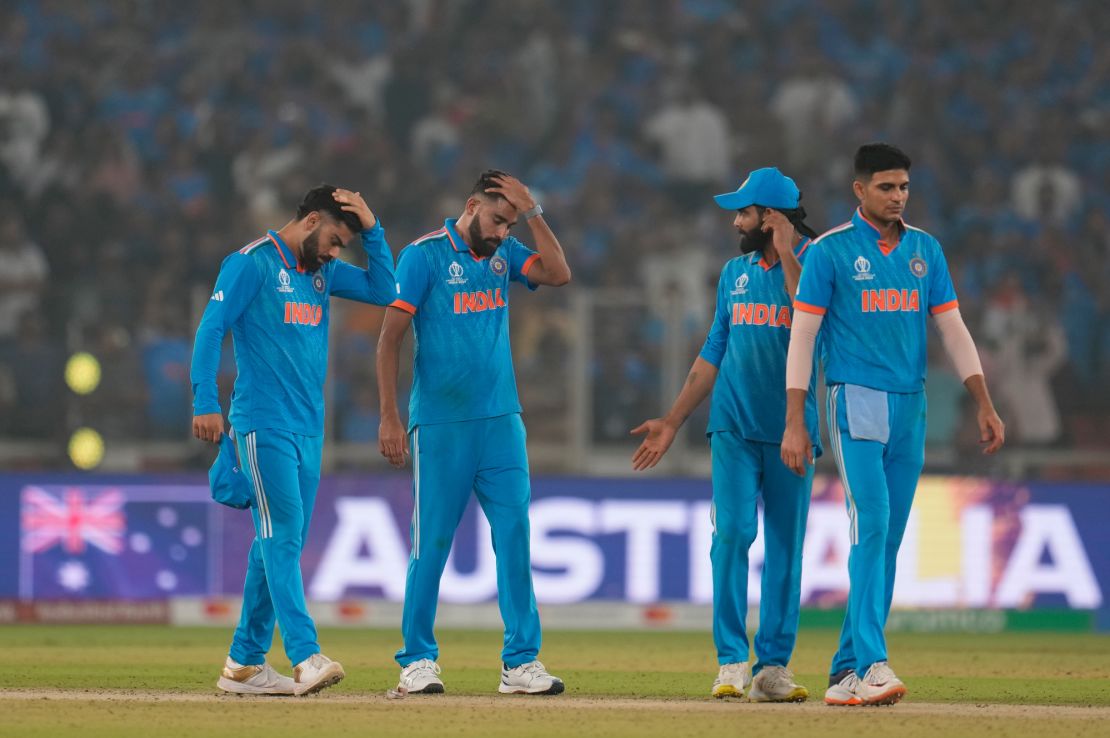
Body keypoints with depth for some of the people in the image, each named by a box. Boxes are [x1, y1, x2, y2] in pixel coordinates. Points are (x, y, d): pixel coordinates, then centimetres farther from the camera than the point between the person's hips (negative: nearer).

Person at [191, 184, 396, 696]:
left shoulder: (323, 271, 17)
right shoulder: (252, 264, -6)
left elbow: (383, 290, 15)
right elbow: (211, 330, -11)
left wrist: (372, 229, 5)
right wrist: (205, 403, -20)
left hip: (309, 428, 8)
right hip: (263, 425, -8)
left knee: (282, 542, 8)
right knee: (282, 536, -14)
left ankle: (245, 663, 13)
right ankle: (305, 655, -23)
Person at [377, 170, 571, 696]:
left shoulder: (504, 254, 12)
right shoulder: (424, 255, -5)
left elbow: (559, 274, -3)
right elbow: (390, 338, -7)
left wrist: (531, 212, -6)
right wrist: (390, 418, -13)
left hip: (501, 421, 5)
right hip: (441, 426, -5)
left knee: (515, 535, -1)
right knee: (433, 543, -1)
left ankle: (521, 662, 0)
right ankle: (418, 660, 9)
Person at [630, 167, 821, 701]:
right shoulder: (735, 272, 12)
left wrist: (788, 258, -19)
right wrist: (673, 421, 16)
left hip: (791, 431, -3)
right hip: (734, 426, 3)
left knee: (786, 545, 0)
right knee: (732, 533, -9)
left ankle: (773, 666, 5)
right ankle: (732, 661, -7)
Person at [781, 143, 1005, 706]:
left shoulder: (925, 250, 12)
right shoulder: (830, 251, -3)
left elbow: (952, 327, 11)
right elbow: (802, 335, -5)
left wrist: (984, 404, 2)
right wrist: (795, 423, -11)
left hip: (910, 408, 5)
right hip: (856, 403, -5)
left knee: (888, 542, 5)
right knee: (871, 528, -18)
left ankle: (847, 673, 10)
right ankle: (872, 665, -25)